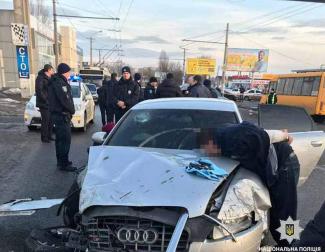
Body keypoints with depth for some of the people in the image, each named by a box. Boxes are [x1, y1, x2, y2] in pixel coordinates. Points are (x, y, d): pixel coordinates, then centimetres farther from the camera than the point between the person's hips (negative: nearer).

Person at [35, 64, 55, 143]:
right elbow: (39, 90, -20)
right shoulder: (40, 78, -12)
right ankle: (44, 138, 9)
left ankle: (49, 136, 26)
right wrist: (45, 100, -20)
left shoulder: (49, 78, 15)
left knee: (50, 121, 14)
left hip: (50, 104, 9)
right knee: (45, 121, -3)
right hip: (44, 104, -9)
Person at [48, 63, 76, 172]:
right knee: (65, 139, -6)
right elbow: (65, 99, -23)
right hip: (62, 115, -11)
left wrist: (70, 110, 8)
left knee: (60, 138, 17)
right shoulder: (60, 82, -16)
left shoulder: (55, 81, 16)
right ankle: (64, 163, 0)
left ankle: (60, 161, 29)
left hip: (56, 113, 11)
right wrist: (72, 110, -8)